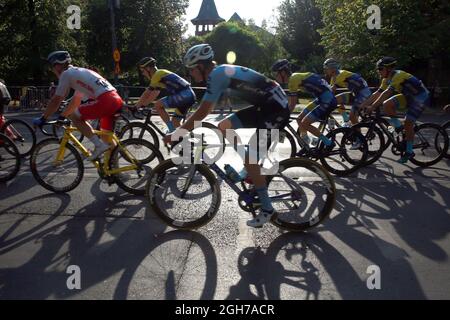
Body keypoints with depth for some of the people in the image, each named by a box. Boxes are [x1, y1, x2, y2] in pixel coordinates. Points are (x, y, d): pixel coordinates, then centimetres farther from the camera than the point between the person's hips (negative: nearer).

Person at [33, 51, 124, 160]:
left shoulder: (66, 74, 5)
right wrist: (62, 116, 43)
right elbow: (76, 101, 37)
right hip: (118, 100, 9)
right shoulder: (80, 72, 30)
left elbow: (56, 100, 4)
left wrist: (43, 119, 14)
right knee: (107, 136, 20)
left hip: (106, 101, -9)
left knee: (74, 116, 2)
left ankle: (99, 145, -4)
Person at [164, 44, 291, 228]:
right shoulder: (220, 72, 12)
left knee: (250, 158, -9)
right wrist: (186, 127, 20)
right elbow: (207, 109, 20)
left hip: (276, 109, -9)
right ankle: (252, 171, 19)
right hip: (265, 106, 9)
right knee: (224, 126, 10)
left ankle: (267, 208, 3)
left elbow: (202, 113, -20)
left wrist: (175, 135, -12)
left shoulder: (216, 75, -17)